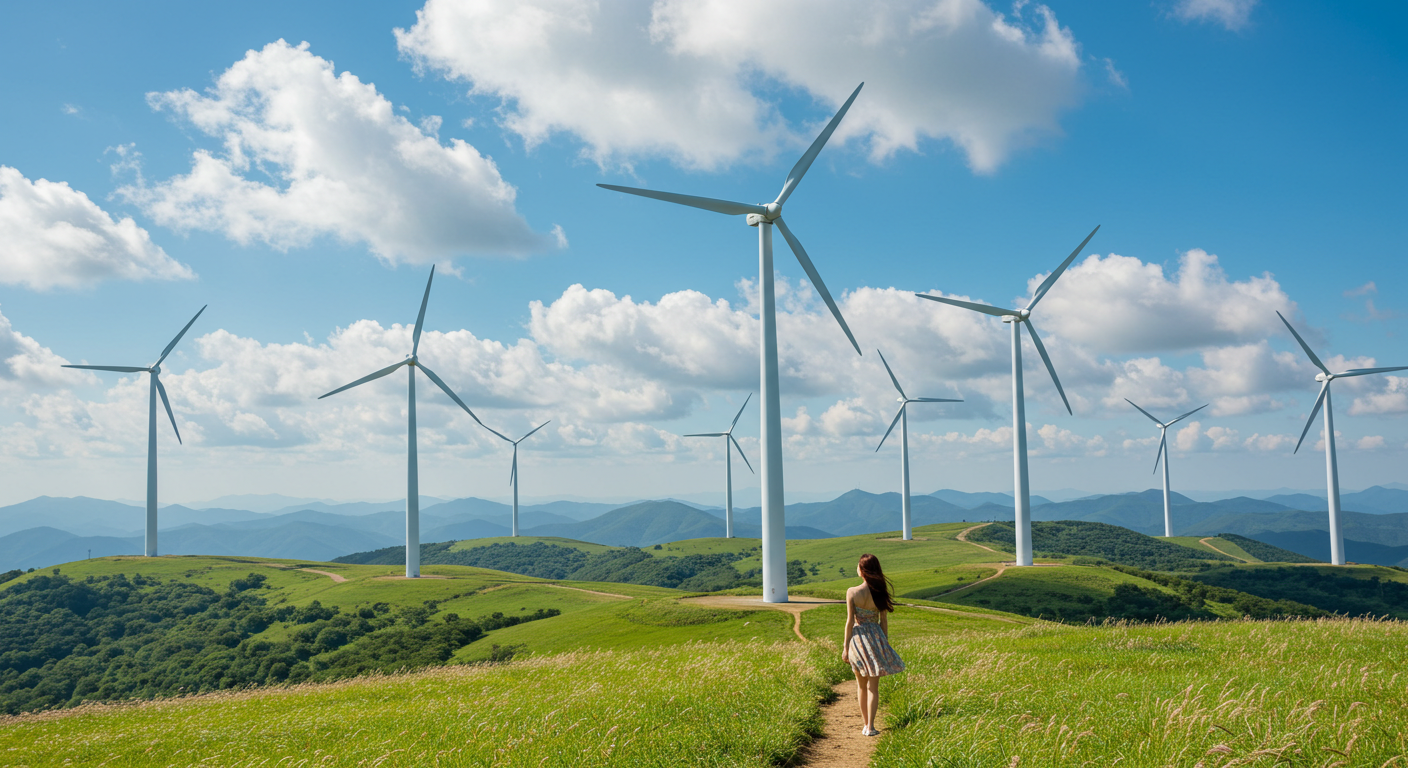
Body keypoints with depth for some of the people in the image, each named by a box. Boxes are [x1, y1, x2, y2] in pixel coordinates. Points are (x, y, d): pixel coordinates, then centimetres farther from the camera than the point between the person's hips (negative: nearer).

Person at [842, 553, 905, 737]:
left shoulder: (852, 592, -14)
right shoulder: (880, 591, -6)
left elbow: (850, 621, -11)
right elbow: (884, 620, 0)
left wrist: (845, 647, -3)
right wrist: (885, 643, 11)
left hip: (858, 637, -1)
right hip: (876, 637, 1)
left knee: (862, 685, 16)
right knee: (873, 686, 7)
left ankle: (866, 725, 22)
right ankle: (870, 727, 2)